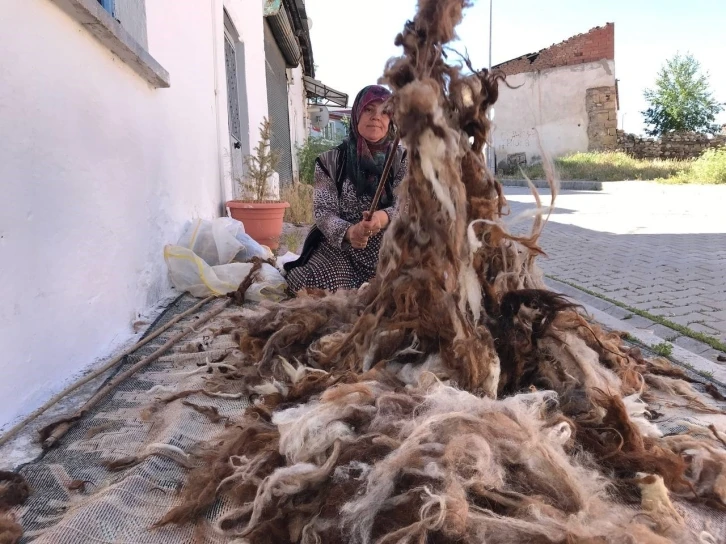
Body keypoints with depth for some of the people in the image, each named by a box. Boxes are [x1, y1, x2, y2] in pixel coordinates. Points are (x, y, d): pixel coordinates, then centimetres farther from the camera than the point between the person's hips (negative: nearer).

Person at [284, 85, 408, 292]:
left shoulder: (402, 159, 6)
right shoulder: (331, 161, 4)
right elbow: (323, 211, -5)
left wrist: (385, 217, -33)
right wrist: (347, 232, -29)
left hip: (387, 251, 0)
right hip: (338, 249, 1)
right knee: (308, 287, -24)